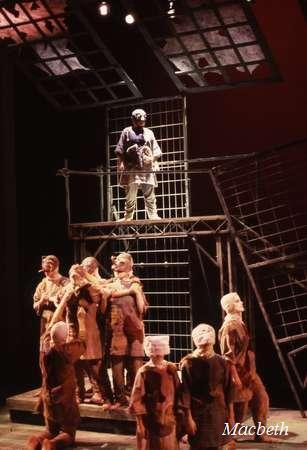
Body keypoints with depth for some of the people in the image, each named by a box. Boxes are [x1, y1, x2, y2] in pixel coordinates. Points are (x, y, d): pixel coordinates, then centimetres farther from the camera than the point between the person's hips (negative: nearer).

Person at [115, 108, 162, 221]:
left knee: (150, 193, -1)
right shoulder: (127, 132, 8)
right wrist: (121, 163, -4)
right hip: (131, 167, -2)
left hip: (147, 167, 2)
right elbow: (120, 150, 5)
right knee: (130, 193, -1)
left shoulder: (149, 133, 16)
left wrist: (155, 162, 4)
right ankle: (128, 216, 4)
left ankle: (153, 215, 0)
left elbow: (156, 150, 16)